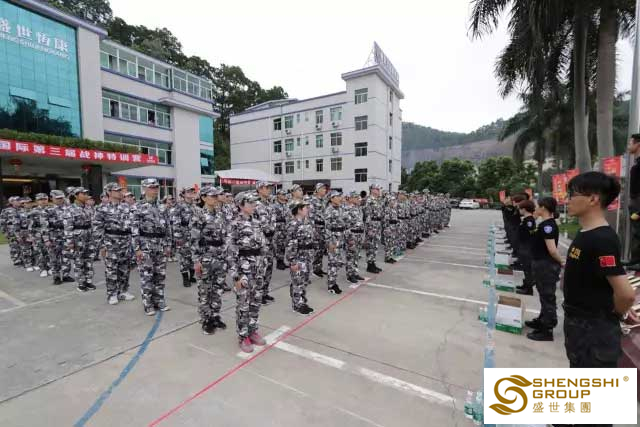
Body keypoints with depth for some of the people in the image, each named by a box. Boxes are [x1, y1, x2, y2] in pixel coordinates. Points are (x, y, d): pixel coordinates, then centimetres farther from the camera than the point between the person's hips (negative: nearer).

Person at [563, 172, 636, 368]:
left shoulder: (602, 239, -24)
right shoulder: (585, 234, 5)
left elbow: (626, 293, -28)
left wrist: (614, 315, -11)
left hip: (595, 329, -9)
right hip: (578, 324, 9)